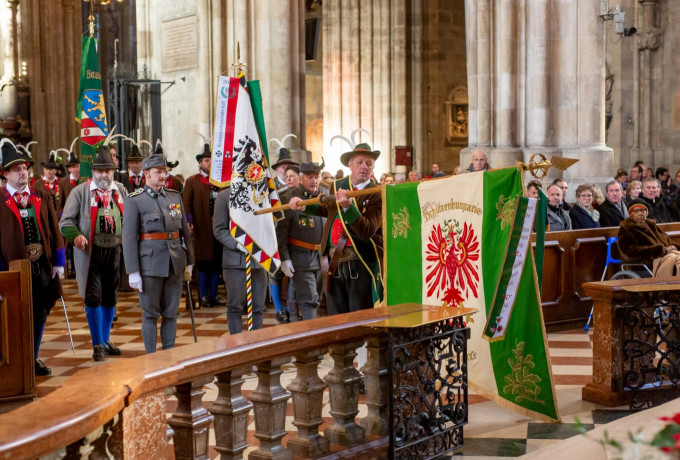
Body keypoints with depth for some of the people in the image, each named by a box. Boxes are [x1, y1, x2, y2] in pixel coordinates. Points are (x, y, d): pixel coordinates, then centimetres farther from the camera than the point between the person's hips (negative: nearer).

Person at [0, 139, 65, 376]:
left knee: (40, 314, 11)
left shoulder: (42, 196, 7)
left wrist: (59, 262, 4)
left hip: (43, 265, 4)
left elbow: (54, 229, 8)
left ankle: (33, 359, 25)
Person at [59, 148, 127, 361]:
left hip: (115, 251, 4)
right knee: (93, 297, -5)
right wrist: (75, 236, -23)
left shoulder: (121, 191, 10)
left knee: (110, 297, 12)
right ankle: (97, 345, 6)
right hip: (90, 253, -4)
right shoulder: (80, 191, -2)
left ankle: (106, 341, 27)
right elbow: (66, 221, -4)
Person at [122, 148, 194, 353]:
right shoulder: (134, 200, -4)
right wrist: (133, 271, -13)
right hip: (150, 261, -4)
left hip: (175, 262, 4)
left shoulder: (175, 196, 10)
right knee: (150, 314, 4)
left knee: (171, 313, 9)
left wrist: (189, 261, 13)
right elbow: (129, 238, -8)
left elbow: (185, 231, 15)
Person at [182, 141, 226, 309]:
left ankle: (214, 295, 16)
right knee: (203, 263, 0)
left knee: (216, 263, 7)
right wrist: (189, 223, -15)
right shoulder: (191, 181, 3)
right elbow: (186, 204, -3)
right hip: (201, 229, -3)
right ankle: (204, 296, 8)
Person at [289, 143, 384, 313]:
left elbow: (367, 231, -22)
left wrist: (348, 207, -31)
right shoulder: (337, 186, 10)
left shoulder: (377, 195, -8)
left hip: (361, 265, -5)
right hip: (335, 263, 5)